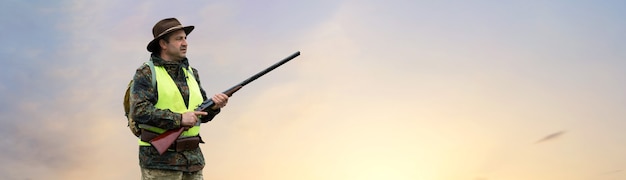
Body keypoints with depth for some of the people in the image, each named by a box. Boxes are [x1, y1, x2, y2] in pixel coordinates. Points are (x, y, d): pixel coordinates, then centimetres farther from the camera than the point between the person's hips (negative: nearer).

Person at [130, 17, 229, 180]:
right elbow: (139, 111, -17)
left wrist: (213, 106, -6)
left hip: (193, 159, 6)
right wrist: (179, 119, -21)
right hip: (160, 160, -6)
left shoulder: (191, 73, 14)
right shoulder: (146, 73, -4)